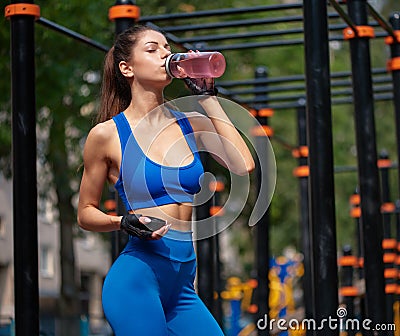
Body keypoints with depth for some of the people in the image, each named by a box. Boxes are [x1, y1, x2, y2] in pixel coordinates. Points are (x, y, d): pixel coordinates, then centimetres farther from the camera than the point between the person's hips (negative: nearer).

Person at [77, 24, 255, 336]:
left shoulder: (191, 124, 10)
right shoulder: (107, 134, -1)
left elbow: (243, 164, -7)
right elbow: (86, 213, 6)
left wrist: (208, 97, -1)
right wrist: (124, 222, -15)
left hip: (182, 286, 5)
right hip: (136, 278, -5)